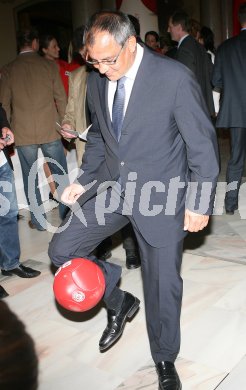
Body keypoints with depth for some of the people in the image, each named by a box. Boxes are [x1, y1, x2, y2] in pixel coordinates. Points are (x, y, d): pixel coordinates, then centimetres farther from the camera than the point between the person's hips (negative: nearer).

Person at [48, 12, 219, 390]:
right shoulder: (97, 81, 1)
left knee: (163, 284, 6)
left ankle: (165, 360, 33)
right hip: (112, 187, 5)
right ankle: (119, 302, 24)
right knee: (62, 248, -1)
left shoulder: (175, 77, -16)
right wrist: (85, 179, 3)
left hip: (161, 194, -5)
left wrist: (200, 203, -10)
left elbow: (202, 143, -11)